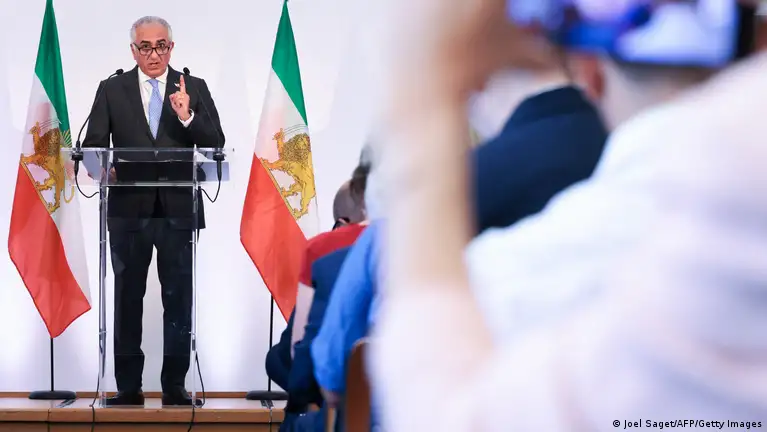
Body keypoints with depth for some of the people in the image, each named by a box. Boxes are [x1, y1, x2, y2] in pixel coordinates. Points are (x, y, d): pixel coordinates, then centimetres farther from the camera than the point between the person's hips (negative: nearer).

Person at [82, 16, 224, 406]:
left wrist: (187, 117, -18)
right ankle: (128, 387, 9)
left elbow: (215, 144, -1)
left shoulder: (195, 89, 7)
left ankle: (174, 386, 6)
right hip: (128, 208, 0)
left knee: (179, 299, 1)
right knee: (127, 298, 4)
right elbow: (93, 143, 1)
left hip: (179, 208, 0)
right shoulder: (111, 90, 7)